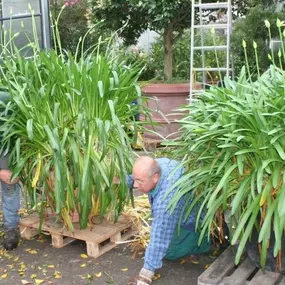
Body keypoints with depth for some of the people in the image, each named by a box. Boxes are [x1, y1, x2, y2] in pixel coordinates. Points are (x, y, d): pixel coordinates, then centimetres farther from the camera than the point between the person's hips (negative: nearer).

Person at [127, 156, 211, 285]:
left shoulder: (167, 197, -46)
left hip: (194, 220, -8)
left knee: (169, 253, -2)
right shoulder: (157, 164, -22)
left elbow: (160, 235, -44)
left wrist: (146, 273, -41)